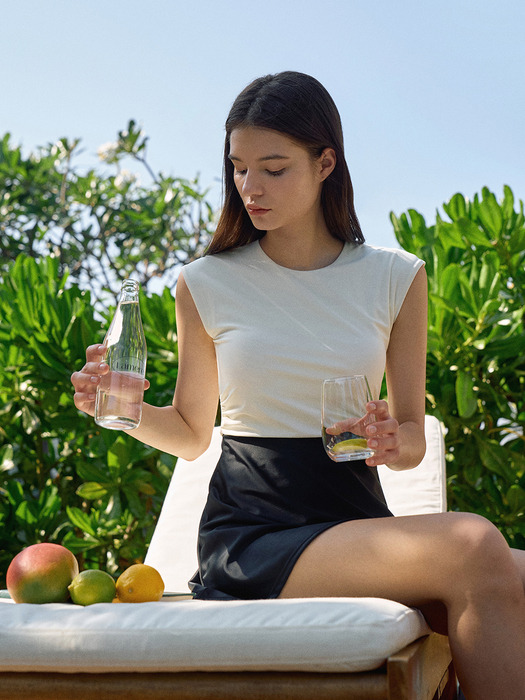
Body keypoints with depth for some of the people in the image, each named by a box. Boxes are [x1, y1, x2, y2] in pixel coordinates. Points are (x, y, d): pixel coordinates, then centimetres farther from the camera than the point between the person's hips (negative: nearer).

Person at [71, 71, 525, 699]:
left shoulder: (395, 280, 9)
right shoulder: (207, 284, 6)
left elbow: (413, 441, 13)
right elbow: (192, 433, 15)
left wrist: (391, 442, -10)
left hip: (359, 517, 3)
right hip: (252, 531, -3)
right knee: (474, 549, -30)